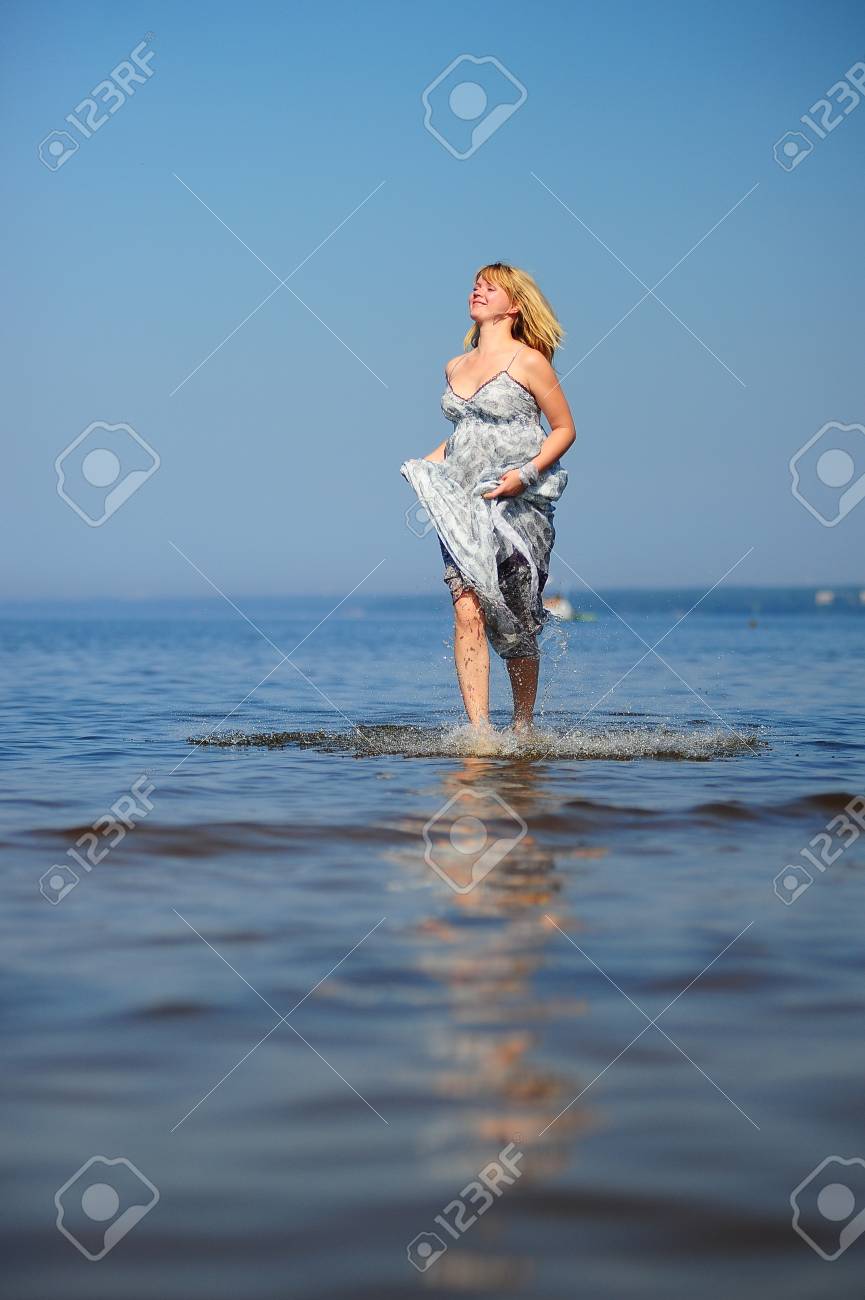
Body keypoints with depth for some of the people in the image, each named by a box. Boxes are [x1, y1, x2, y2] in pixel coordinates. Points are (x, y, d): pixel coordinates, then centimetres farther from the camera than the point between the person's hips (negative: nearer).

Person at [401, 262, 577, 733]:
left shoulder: (528, 362, -3)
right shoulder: (455, 367, 15)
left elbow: (564, 429, 0)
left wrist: (527, 472, -15)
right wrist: (428, 464, 10)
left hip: (519, 507, -4)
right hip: (464, 508, 4)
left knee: (518, 626, 2)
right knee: (468, 613, -13)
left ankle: (522, 729, 20)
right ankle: (479, 733, -18)